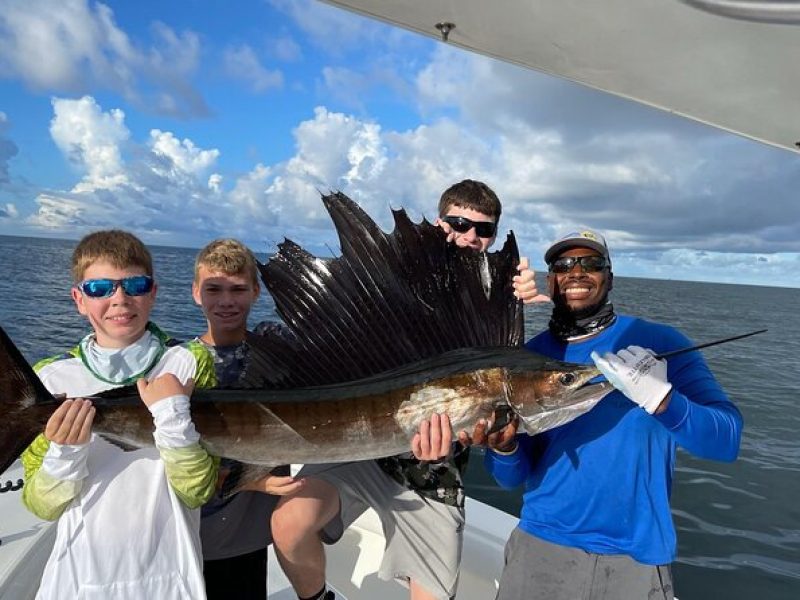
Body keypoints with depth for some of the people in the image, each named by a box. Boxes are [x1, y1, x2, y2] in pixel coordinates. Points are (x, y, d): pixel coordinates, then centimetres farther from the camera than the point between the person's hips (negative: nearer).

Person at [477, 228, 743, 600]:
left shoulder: (660, 344, -8)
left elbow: (727, 440, -14)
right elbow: (513, 478, -3)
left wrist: (662, 398, -32)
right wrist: (504, 446, -25)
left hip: (637, 558, -1)